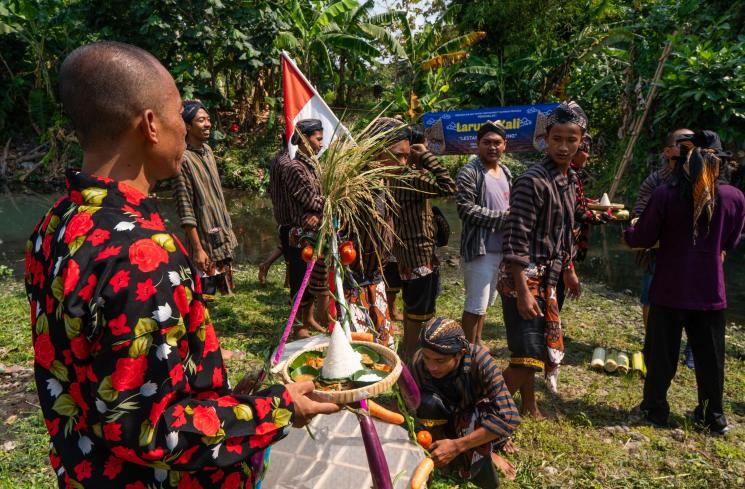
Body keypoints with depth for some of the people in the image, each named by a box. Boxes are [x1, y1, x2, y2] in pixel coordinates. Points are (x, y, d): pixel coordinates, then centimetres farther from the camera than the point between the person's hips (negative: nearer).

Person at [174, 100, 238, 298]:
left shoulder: (208, 150, 8)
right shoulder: (184, 159, -17)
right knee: (204, 293, 1)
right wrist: (197, 248, -21)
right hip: (204, 240, -8)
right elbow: (186, 211, -19)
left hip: (222, 237, 8)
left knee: (217, 287, 17)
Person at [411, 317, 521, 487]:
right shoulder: (418, 362, -28)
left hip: (478, 416, -1)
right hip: (448, 416, 2)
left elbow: (509, 417, -38)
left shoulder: (479, 359, -35)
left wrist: (456, 446, -41)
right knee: (427, 402, -30)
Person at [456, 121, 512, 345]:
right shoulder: (469, 173, -12)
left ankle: (477, 342, 34)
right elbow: (467, 210, -20)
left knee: (487, 300, 19)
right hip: (480, 248, -8)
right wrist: (503, 216, -19)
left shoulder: (505, 172, 14)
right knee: (476, 303, -3)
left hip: (501, 247, 8)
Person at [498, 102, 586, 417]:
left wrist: (568, 271, 23)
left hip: (546, 280, 9)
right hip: (525, 279, -9)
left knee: (531, 353, 19)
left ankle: (529, 409, 35)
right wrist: (523, 291, -23)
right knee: (529, 357, -8)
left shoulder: (568, 180, 10)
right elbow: (515, 241, -20)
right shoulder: (533, 181, -17)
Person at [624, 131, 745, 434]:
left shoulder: (665, 195, -14)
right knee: (710, 356, 15)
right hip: (710, 292, 2)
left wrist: (628, 233, 13)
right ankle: (713, 416, 28)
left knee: (662, 352, 11)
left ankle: (655, 409, 22)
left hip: (669, 290, -2)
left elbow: (644, 238, -8)